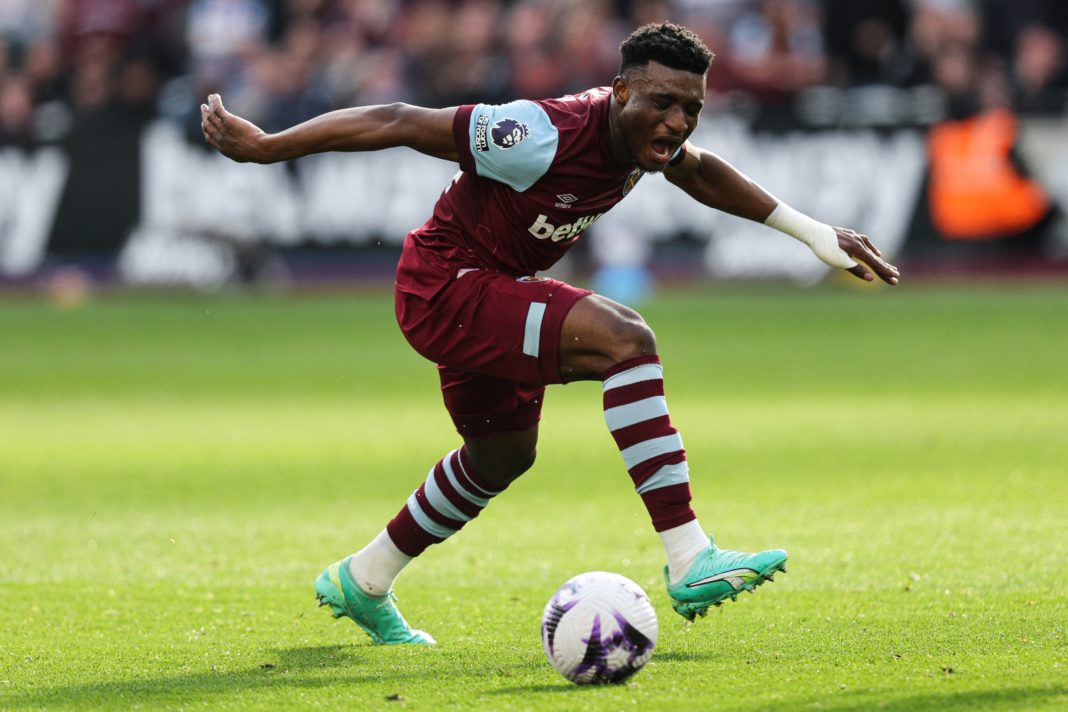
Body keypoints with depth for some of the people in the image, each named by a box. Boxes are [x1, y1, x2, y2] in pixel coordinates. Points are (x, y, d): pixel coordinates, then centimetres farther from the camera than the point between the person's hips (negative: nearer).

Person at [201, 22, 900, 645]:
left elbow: (700, 170, 18)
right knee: (624, 338, -28)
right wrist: (264, 146, -23)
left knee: (503, 453, 29)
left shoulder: (642, 132, -7)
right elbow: (398, 124, -27)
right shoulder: (547, 135, -32)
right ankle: (691, 564, -30)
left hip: (493, 288, 10)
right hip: (445, 290, -10)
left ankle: (361, 582, 49)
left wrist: (810, 231, 15)